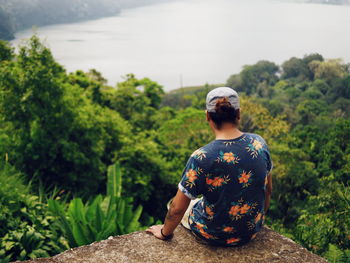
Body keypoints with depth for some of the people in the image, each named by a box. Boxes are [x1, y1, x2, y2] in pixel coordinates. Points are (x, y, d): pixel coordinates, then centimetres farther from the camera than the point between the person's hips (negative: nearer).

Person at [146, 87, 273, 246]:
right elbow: (268, 189, 2)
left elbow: (177, 209, -19)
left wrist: (165, 232, 1)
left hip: (215, 236, -4)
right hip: (252, 230, 5)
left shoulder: (201, 157, -27)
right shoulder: (259, 143, -12)